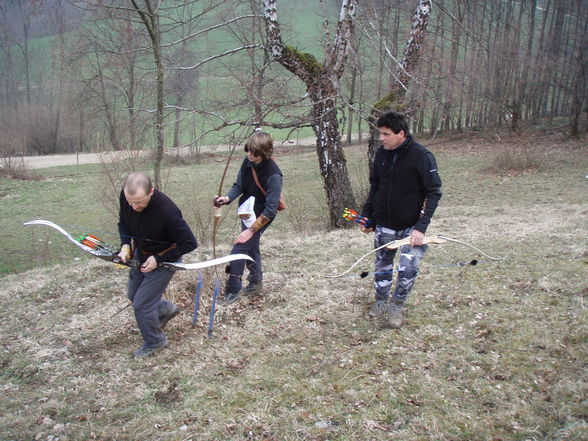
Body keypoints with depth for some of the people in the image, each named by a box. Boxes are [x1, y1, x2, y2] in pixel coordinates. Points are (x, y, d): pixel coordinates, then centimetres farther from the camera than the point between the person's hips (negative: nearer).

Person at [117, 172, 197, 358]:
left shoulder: (167, 212, -38)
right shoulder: (126, 195, -20)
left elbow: (190, 243, -25)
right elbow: (123, 221, 2)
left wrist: (158, 259, -23)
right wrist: (125, 245, -14)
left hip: (163, 259, -7)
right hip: (139, 253, 7)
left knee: (142, 305, -4)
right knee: (134, 296, 21)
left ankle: (154, 342, 23)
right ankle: (167, 309, 48)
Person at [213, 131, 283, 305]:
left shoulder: (273, 175, -29)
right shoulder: (247, 162, -10)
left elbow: (270, 210, -27)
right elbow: (239, 186, 0)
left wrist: (252, 230, -27)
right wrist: (227, 198, -21)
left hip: (261, 217, -8)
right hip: (246, 211, 8)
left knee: (238, 251, -9)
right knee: (251, 247, 21)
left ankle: (233, 291, 6)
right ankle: (256, 283, 40)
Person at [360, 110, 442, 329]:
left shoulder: (422, 156, -16)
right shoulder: (381, 153, 0)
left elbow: (434, 193, -15)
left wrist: (421, 227, -21)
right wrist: (367, 214, 5)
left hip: (411, 226, -4)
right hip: (384, 225, 4)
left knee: (408, 269, -8)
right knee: (382, 266, 13)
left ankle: (396, 306, 16)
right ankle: (380, 301, 36)